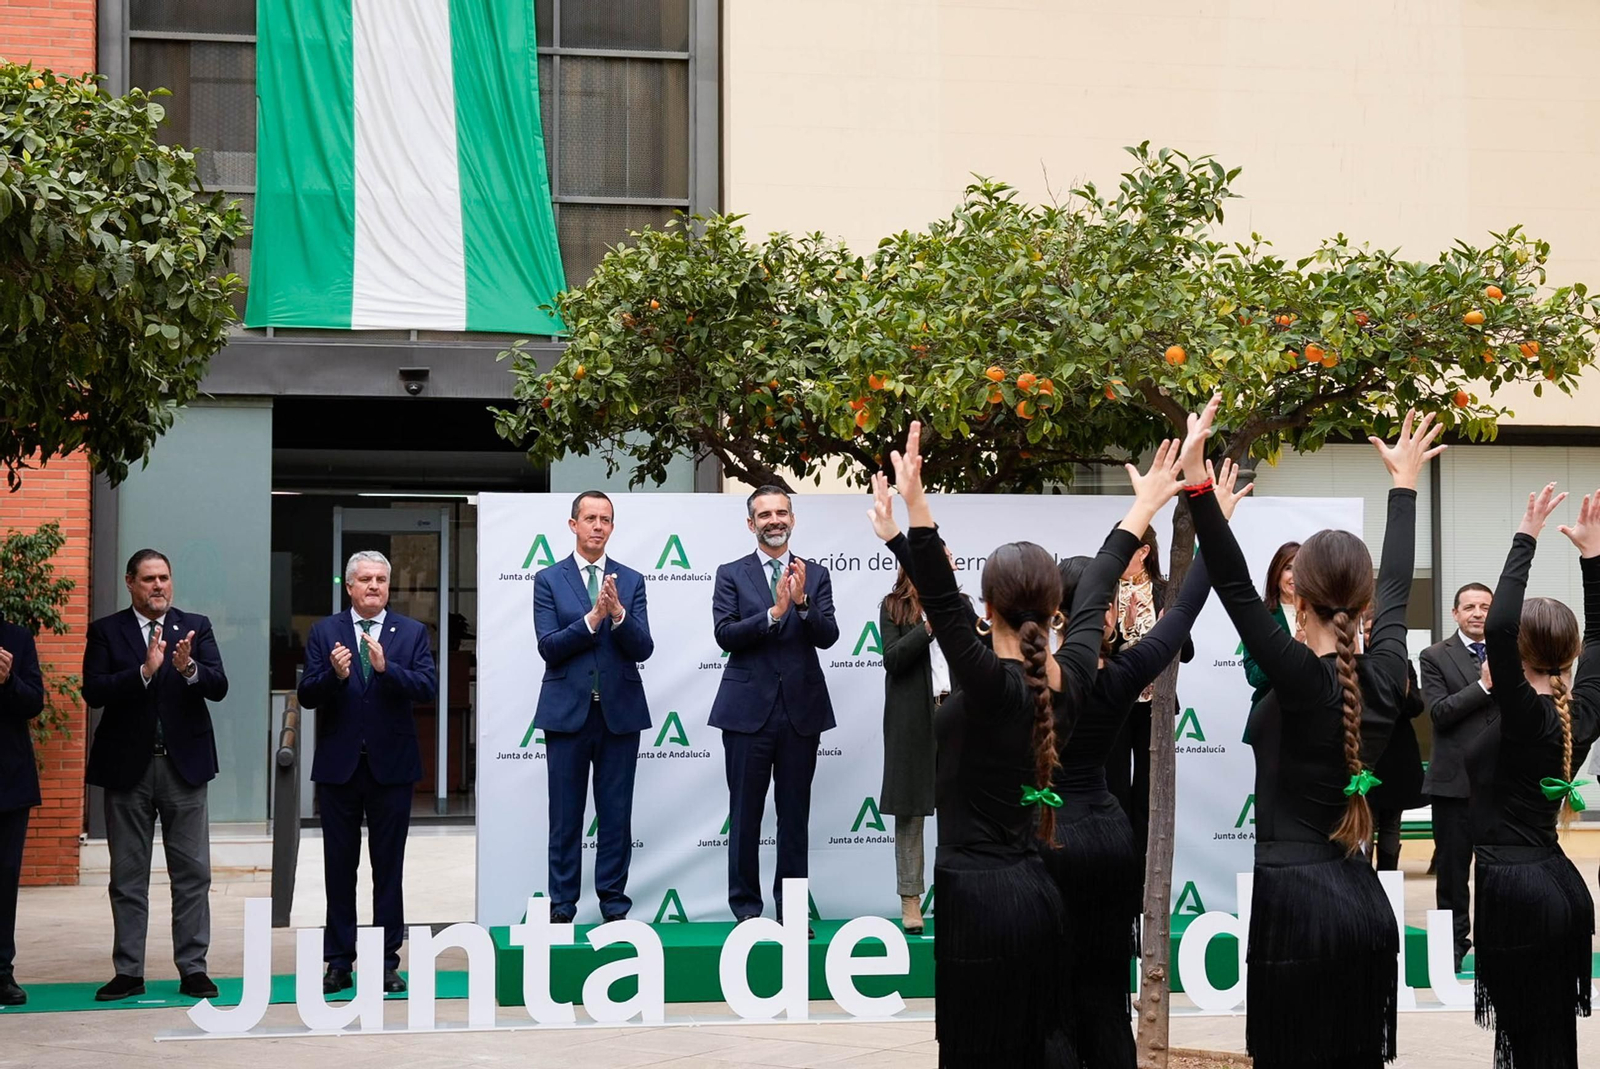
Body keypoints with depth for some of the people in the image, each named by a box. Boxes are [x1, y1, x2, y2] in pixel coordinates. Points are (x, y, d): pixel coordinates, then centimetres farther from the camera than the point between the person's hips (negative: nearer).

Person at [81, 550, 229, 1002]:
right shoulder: (106, 631, 2)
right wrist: (144, 671, -22)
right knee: (128, 876, 5)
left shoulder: (195, 627, 5)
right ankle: (128, 972, 11)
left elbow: (219, 687, -5)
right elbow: (94, 693, -10)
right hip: (128, 766, -1)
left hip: (184, 762, 1)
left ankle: (192, 969, 7)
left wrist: (189, 669, -26)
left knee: (192, 872, 2)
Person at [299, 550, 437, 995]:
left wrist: (385, 667, -24)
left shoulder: (411, 633, 3)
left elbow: (428, 687, -10)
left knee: (389, 868, 4)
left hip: (391, 764, 0)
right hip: (338, 764, 1)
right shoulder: (324, 632, 4)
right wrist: (335, 674, -23)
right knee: (339, 867, 6)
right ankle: (339, 962, 13)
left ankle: (387, 963, 10)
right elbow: (307, 696, -4)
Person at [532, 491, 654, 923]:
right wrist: (593, 618, -19)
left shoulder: (631, 581, 6)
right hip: (567, 710, -1)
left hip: (620, 710, 1)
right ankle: (562, 907, 10)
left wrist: (618, 614, -19)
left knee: (616, 815, 4)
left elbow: (643, 649, -2)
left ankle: (614, 905, 11)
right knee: (565, 817, 4)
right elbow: (549, 647, -8)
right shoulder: (548, 580, 2)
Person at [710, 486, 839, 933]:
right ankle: (746, 907, 10)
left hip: (801, 710, 2)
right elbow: (725, 634, -9)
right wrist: (774, 612, -21)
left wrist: (802, 602, -20)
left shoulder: (815, 575, 7)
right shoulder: (731, 574, 3)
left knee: (795, 813, 6)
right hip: (748, 708, -1)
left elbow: (828, 637, -3)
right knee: (745, 813, 3)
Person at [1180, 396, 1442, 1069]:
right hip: (1363, 901, 7)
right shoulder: (1386, 676, 4)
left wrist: (1196, 482, -27)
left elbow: (1235, 588, -21)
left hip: (1296, 900, -7)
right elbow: (1397, 587, 19)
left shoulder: (1303, 680, -13)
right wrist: (1404, 484, 31)